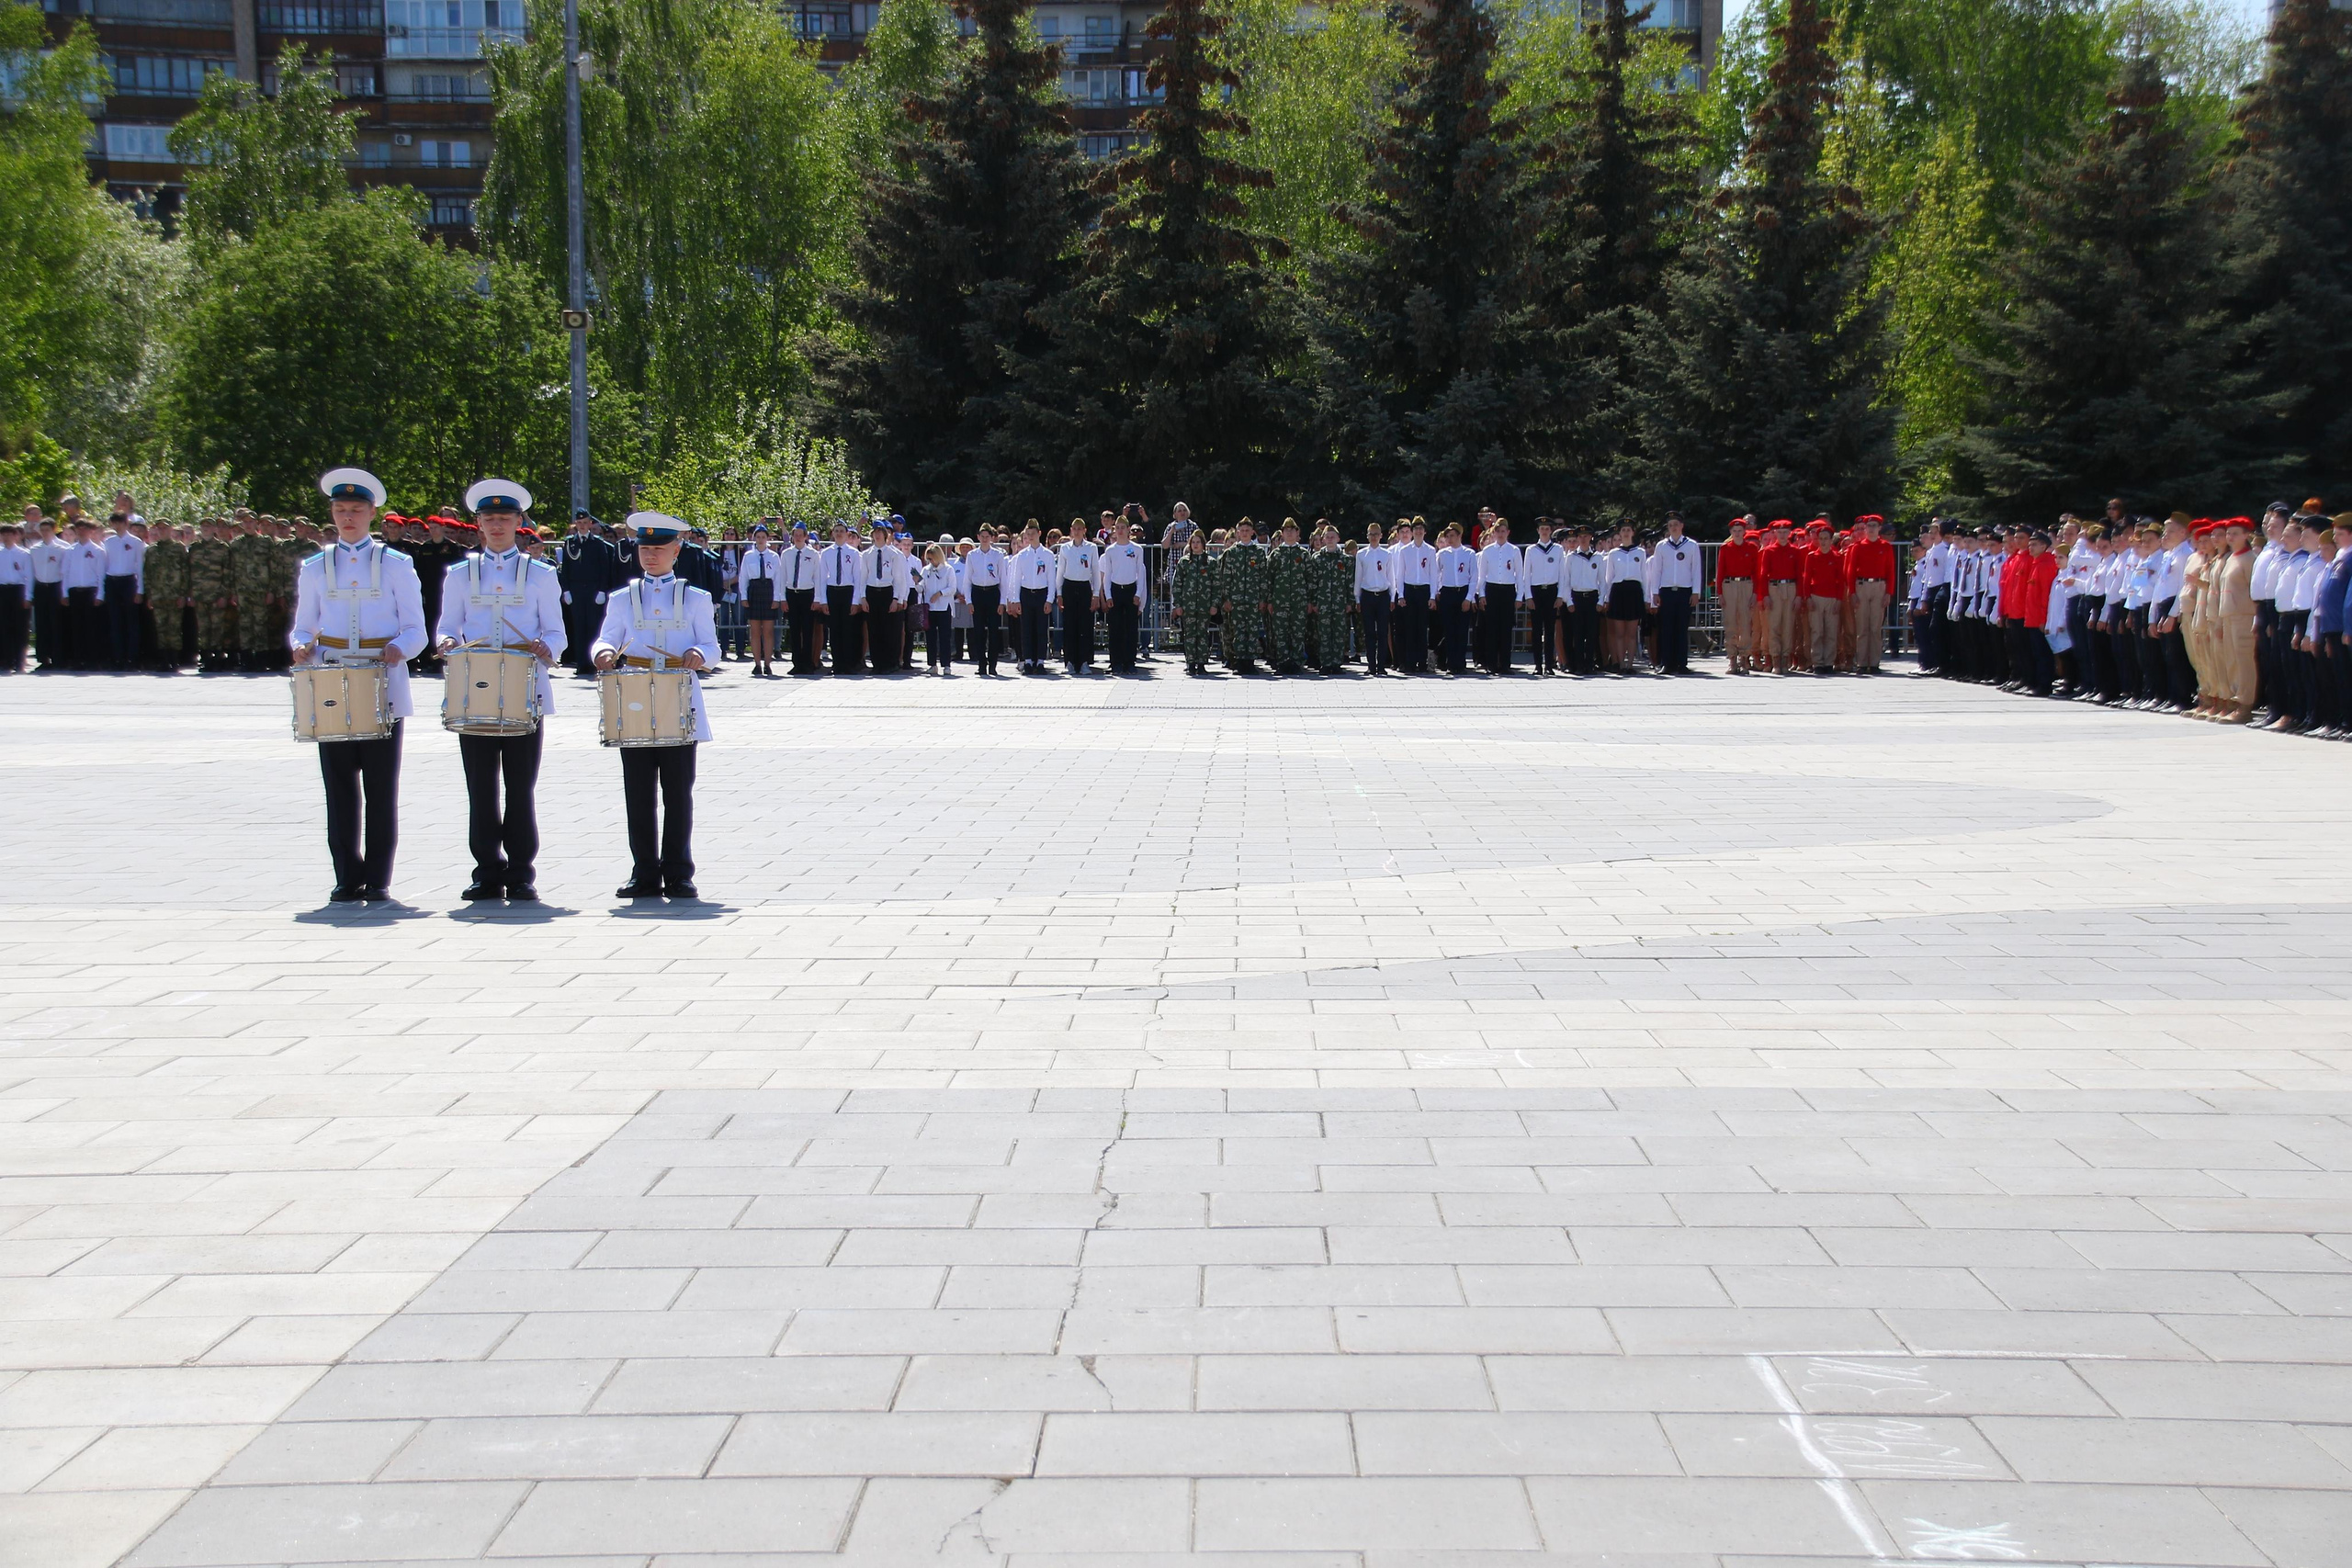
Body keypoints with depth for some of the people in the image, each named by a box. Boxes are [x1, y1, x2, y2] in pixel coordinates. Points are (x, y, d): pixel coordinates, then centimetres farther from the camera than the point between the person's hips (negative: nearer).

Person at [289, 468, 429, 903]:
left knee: (381, 789, -2)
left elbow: (415, 631, 4)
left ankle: (378, 880, 3)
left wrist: (398, 649, -17)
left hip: (383, 687, -2)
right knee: (340, 788, 1)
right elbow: (302, 628, 15)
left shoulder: (395, 565, 6)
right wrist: (303, 648, -8)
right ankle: (348, 878, 6)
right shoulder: (316, 568, 13)